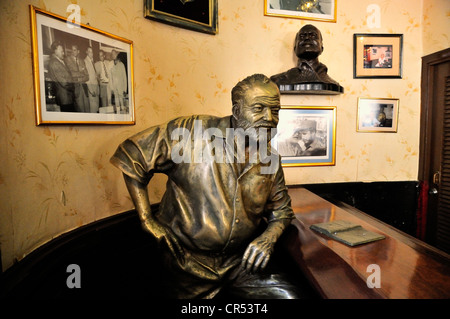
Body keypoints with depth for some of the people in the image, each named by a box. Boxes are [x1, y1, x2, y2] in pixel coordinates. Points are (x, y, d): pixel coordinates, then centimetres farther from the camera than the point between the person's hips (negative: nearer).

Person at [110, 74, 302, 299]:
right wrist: (148, 220, -10)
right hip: (189, 264, -3)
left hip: (242, 261, 4)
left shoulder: (271, 160, 0)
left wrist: (269, 237, -8)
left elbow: (282, 211, 14)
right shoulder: (193, 132, -15)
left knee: (290, 295, -7)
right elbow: (132, 155, -10)